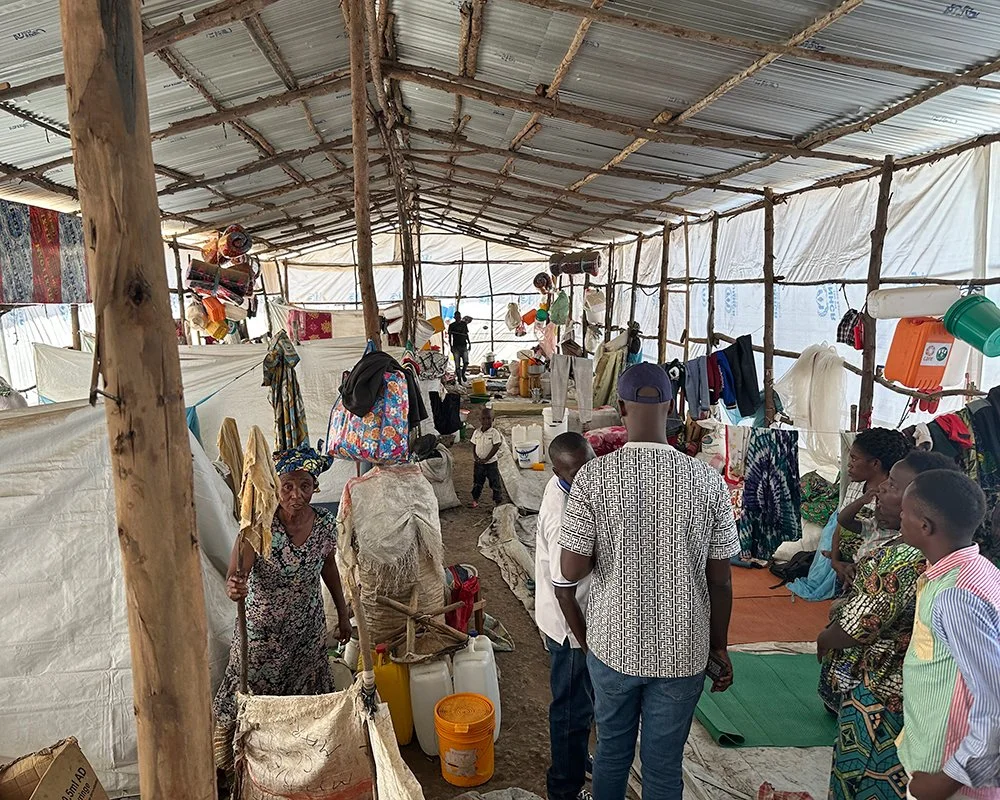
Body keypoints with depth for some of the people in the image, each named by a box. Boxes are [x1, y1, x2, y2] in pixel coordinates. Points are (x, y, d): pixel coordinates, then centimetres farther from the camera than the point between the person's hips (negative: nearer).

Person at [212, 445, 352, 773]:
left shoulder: (326, 524, -13)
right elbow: (235, 579, -31)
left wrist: (343, 612, 14)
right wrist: (234, 589, -55)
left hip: (308, 630, 3)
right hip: (262, 631, -3)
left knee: (306, 697, 19)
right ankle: (227, 759, 43)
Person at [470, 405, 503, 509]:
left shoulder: (494, 433, -13)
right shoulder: (476, 432, 0)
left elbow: (496, 447, -15)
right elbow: (473, 445, 7)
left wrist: (486, 459, -17)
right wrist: (475, 456, -10)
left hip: (491, 462, -4)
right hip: (478, 463, 4)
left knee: (495, 482, 4)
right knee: (477, 482, 15)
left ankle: (498, 500, 16)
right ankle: (475, 500, 29)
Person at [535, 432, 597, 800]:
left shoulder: (560, 485, -5)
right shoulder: (565, 519, -34)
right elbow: (565, 593, -27)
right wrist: (585, 643, -17)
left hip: (577, 617, 9)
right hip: (571, 626, -9)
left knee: (580, 701, 28)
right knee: (574, 708, 12)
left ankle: (576, 757, 51)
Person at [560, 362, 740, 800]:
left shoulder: (593, 476, -15)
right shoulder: (706, 480, -12)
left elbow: (572, 570, -13)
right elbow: (720, 579, -5)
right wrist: (719, 647, 8)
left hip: (613, 644, 0)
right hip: (682, 650, 0)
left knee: (612, 751, 22)